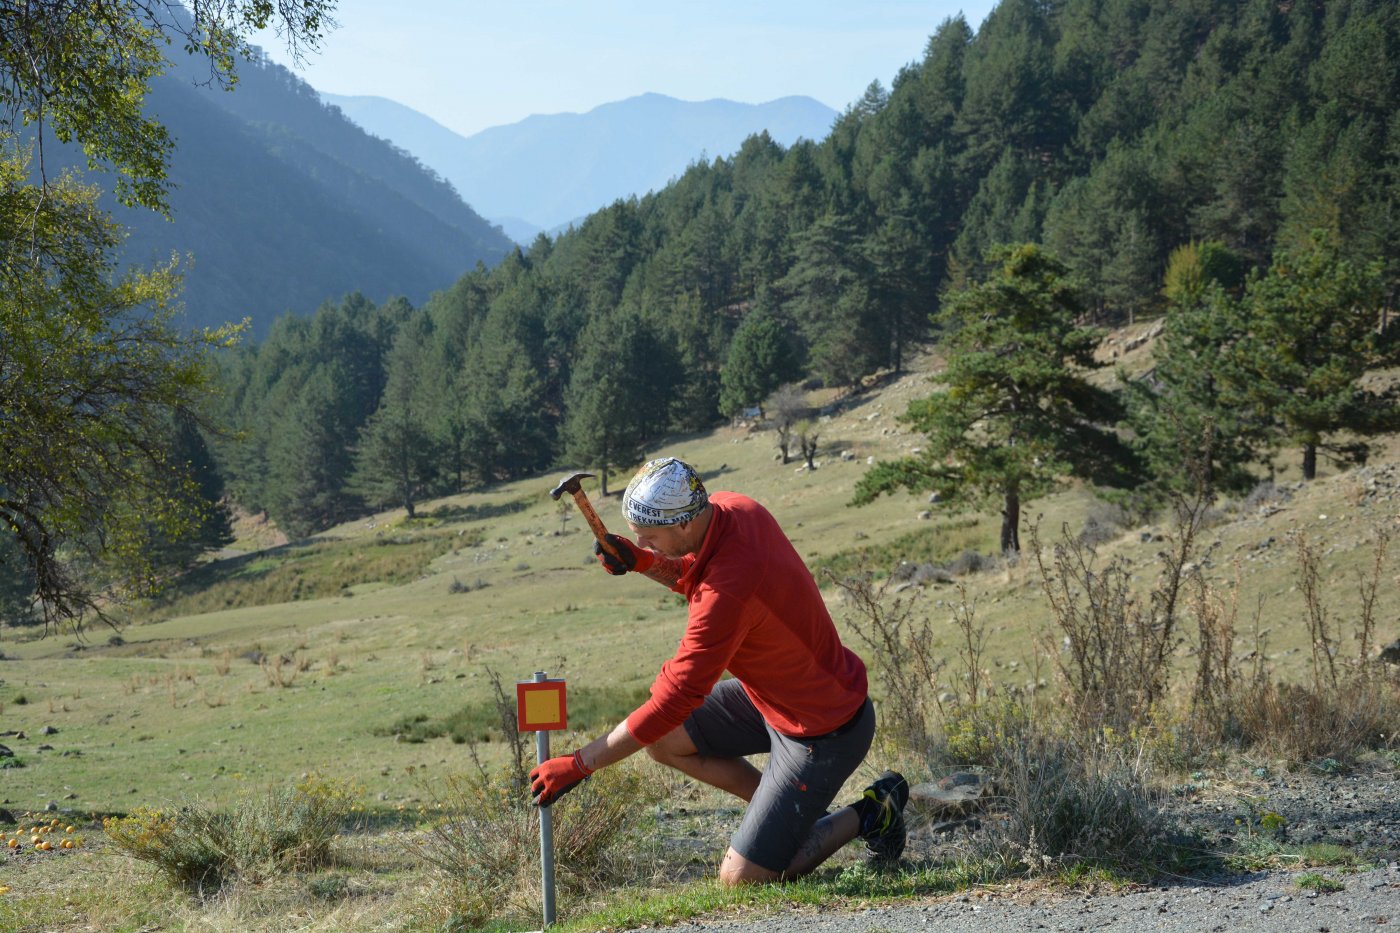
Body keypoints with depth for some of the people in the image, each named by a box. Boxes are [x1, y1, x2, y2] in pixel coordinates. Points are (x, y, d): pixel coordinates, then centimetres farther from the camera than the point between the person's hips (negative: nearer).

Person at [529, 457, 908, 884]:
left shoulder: (730, 592, -35)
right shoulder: (730, 508, -10)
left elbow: (676, 698, -29)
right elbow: (693, 578, 13)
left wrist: (579, 764, -23)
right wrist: (641, 562, -9)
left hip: (823, 732, -9)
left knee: (741, 879, -4)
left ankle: (867, 815, 14)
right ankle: (799, 812, 16)